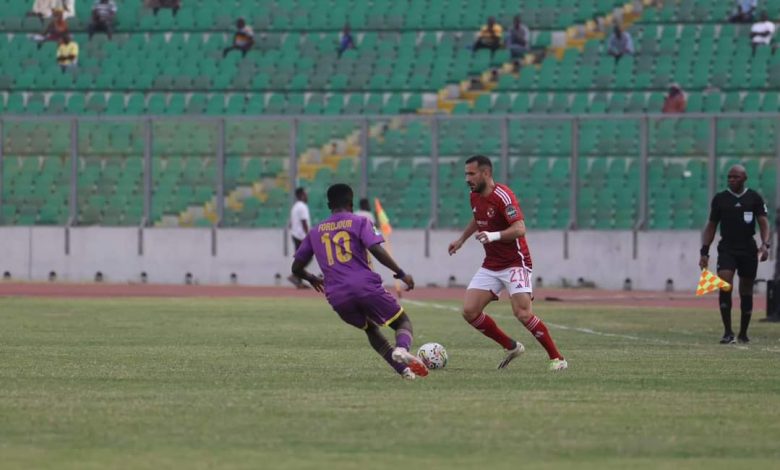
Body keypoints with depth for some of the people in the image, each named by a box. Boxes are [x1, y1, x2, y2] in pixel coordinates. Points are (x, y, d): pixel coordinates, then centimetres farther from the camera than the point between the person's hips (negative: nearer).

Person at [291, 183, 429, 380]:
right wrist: (401, 274, -6)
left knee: (371, 329, 28)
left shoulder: (315, 232, 18)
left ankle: (403, 369, 9)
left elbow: (296, 268, 22)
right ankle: (402, 348, -26)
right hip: (366, 287, -4)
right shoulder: (359, 222, 5)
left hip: (337, 297, 4)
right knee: (403, 322, 11)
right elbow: (377, 250, -11)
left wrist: (312, 279, 42)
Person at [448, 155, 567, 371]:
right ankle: (511, 347, 11)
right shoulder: (475, 197, 6)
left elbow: (519, 229, -30)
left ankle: (557, 358, -5)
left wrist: (493, 236, -44)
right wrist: (461, 239, 34)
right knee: (469, 311, -5)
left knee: (523, 313, -20)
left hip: (515, 263, -8)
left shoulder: (502, 196, -19)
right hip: (491, 266, 8)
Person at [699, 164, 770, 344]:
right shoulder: (720, 199, 6)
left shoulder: (754, 198, 4)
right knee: (725, 287, -18)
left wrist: (765, 245, -19)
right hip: (727, 249, 0)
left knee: (746, 292, 7)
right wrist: (704, 251, 4)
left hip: (748, 250, 0)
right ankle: (728, 332, -16)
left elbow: (763, 222, -2)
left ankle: (743, 333, 20)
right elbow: (711, 226, 11)